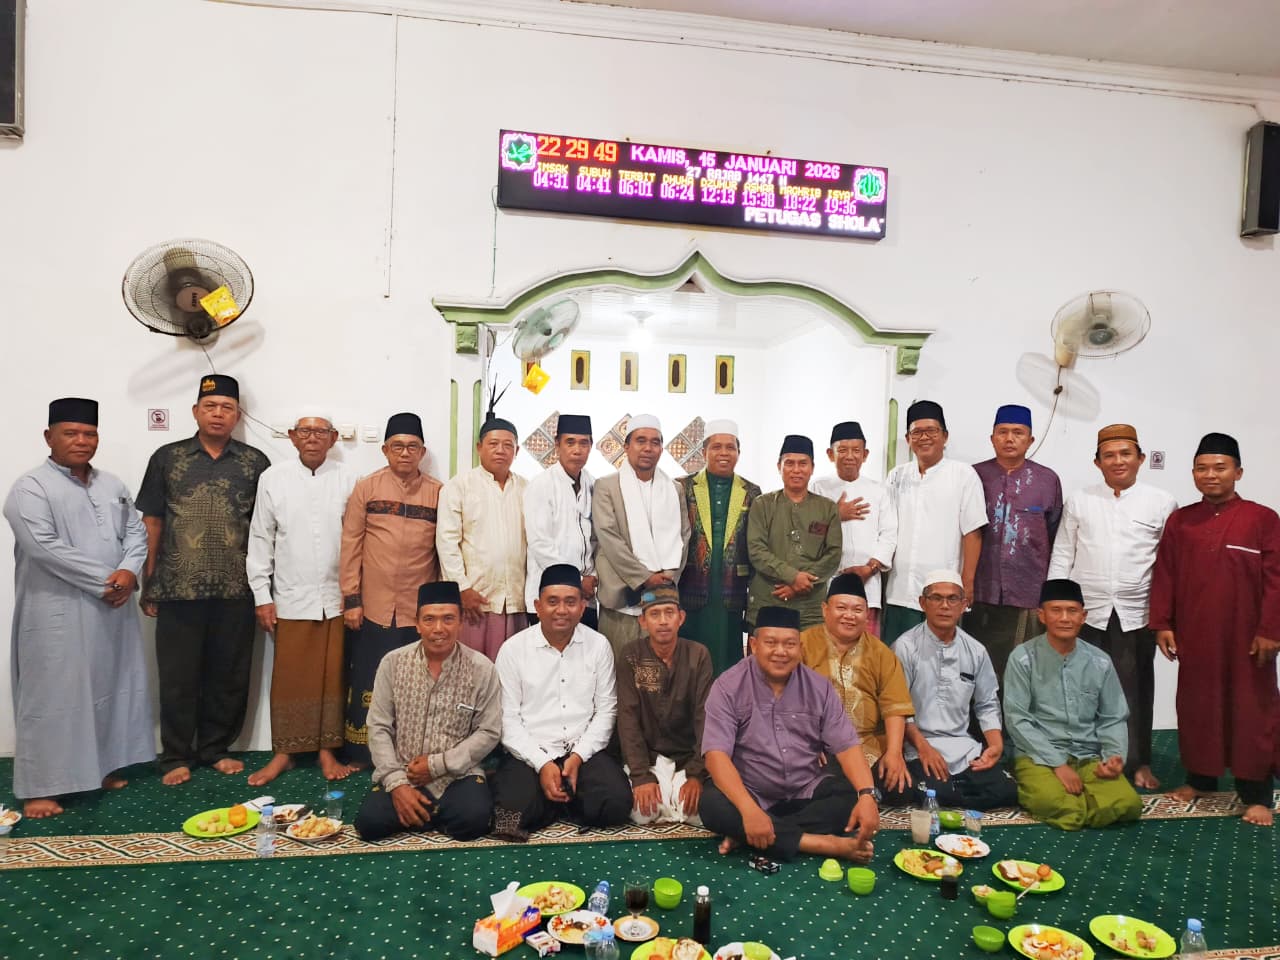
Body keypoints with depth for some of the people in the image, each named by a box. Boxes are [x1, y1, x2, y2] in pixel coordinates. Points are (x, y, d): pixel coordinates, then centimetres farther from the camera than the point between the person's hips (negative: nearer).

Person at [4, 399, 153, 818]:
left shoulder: (112, 485, 12)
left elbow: (136, 532, 10)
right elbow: (44, 547, -18)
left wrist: (128, 571, -11)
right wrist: (104, 581, -17)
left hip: (112, 610, 6)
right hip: (58, 613, -6)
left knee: (109, 689, 12)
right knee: (52, 696, 0)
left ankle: (104, 767, 26)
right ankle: (40, 786, 10)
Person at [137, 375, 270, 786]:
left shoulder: (255, 462, 4)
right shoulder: (167, 458, 5)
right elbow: (151, 523, 7)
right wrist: (148, 584, 4)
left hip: (236, 591, 0)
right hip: (178, 589, 0)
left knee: (229, 674, 9)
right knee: (178, 675, 8)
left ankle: (216, 748, 25)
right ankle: (176, 756, 22)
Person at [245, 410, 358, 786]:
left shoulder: (347, 479, -2)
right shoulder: (273, 478, 1)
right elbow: (260, 539, 4)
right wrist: (262, 596, 2)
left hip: (337, 597, 0)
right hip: (291, 598, 0)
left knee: (332, 677, 8)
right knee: (289, 678, 8)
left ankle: (327, 750, 22)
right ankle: (283, 752, 22)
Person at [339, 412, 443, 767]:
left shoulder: (438, 492, 2)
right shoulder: (366, 488, 2)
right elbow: (351, 546, 0)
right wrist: (351, 599, -3)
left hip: (420, 609, 0)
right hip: (372, 607, 0)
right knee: (366, 683, 9)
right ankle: (358, 754, 24)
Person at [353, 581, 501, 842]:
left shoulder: (482, 668, -8)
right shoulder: (392, 663, -3)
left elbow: (489, 732, -5)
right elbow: (379, 728, -2)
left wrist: (438, 764, -13)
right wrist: (397, 783, -12)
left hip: (457, 774, -1)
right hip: (401, 773, 2)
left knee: (474, 819, -27)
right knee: (369, 823, -21)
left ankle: (423, 811, 6)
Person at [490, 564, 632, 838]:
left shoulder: (599, 645, 2)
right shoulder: (513, 649, -3)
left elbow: (606, 710, 2)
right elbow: (508, 719, -4)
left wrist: (578, 757, -11)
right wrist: (542, 764, -14)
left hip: (584, 751, 1)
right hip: (529, 753, -1)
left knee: (616, 803, -24)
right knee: (514, 810, -27)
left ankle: (557, 800, 4)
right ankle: (569, 800, 3)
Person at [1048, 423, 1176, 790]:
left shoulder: (1162, 503, 3)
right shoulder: (1079, 501, 7)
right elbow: (1062, 556, 7)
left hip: (1136, 615, -1)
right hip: (1086, 612, 1)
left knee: (1135, 692, 7)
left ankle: (1138, 763, 23)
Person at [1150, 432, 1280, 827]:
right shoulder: (1179, 521, 4)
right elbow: (1164, 576, 4)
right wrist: (1162, 624, 0)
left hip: (1246, 637, -3)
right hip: (1194, 636, 3)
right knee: (1197, 706, 12)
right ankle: (1200, 777, 27)